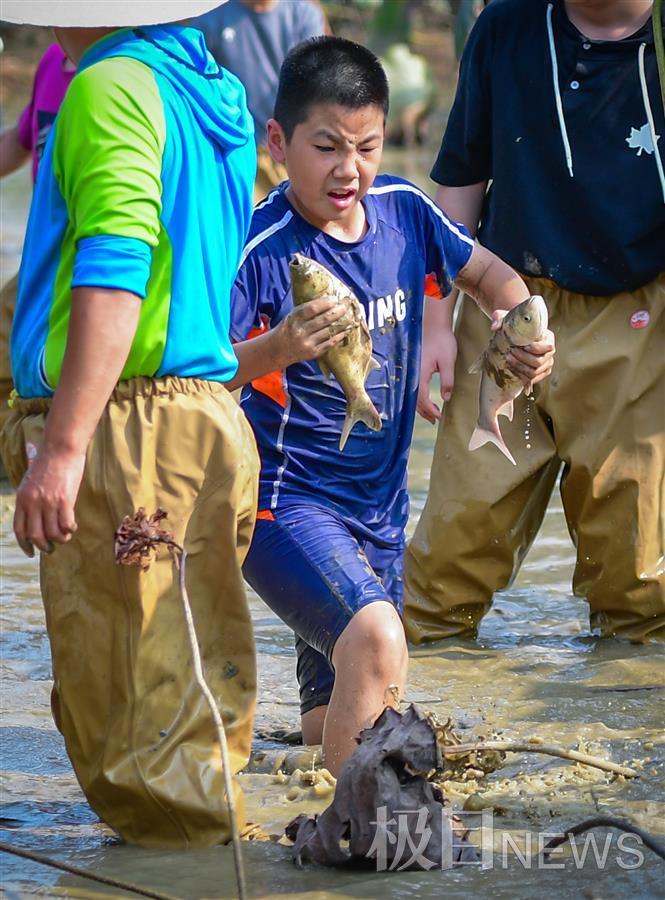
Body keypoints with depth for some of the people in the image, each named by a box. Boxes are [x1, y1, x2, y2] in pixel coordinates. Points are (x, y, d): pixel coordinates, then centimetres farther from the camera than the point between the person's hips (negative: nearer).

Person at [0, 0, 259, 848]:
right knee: (196, 678, 13)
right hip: (210, 420, 9)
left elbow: (115, 273, -22)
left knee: (120, 692, -5)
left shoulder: (111, 88, -12)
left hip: (129, 429, -9)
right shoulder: (217, 87, 17)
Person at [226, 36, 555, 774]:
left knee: (348, 720, 15)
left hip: (378, 509, 7)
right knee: (376, 639, -32)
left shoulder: (402, 211, 0)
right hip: (284, 499, -7)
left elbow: (487, 274, 18)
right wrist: (277, 348, -45)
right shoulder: (260, 247, -18)